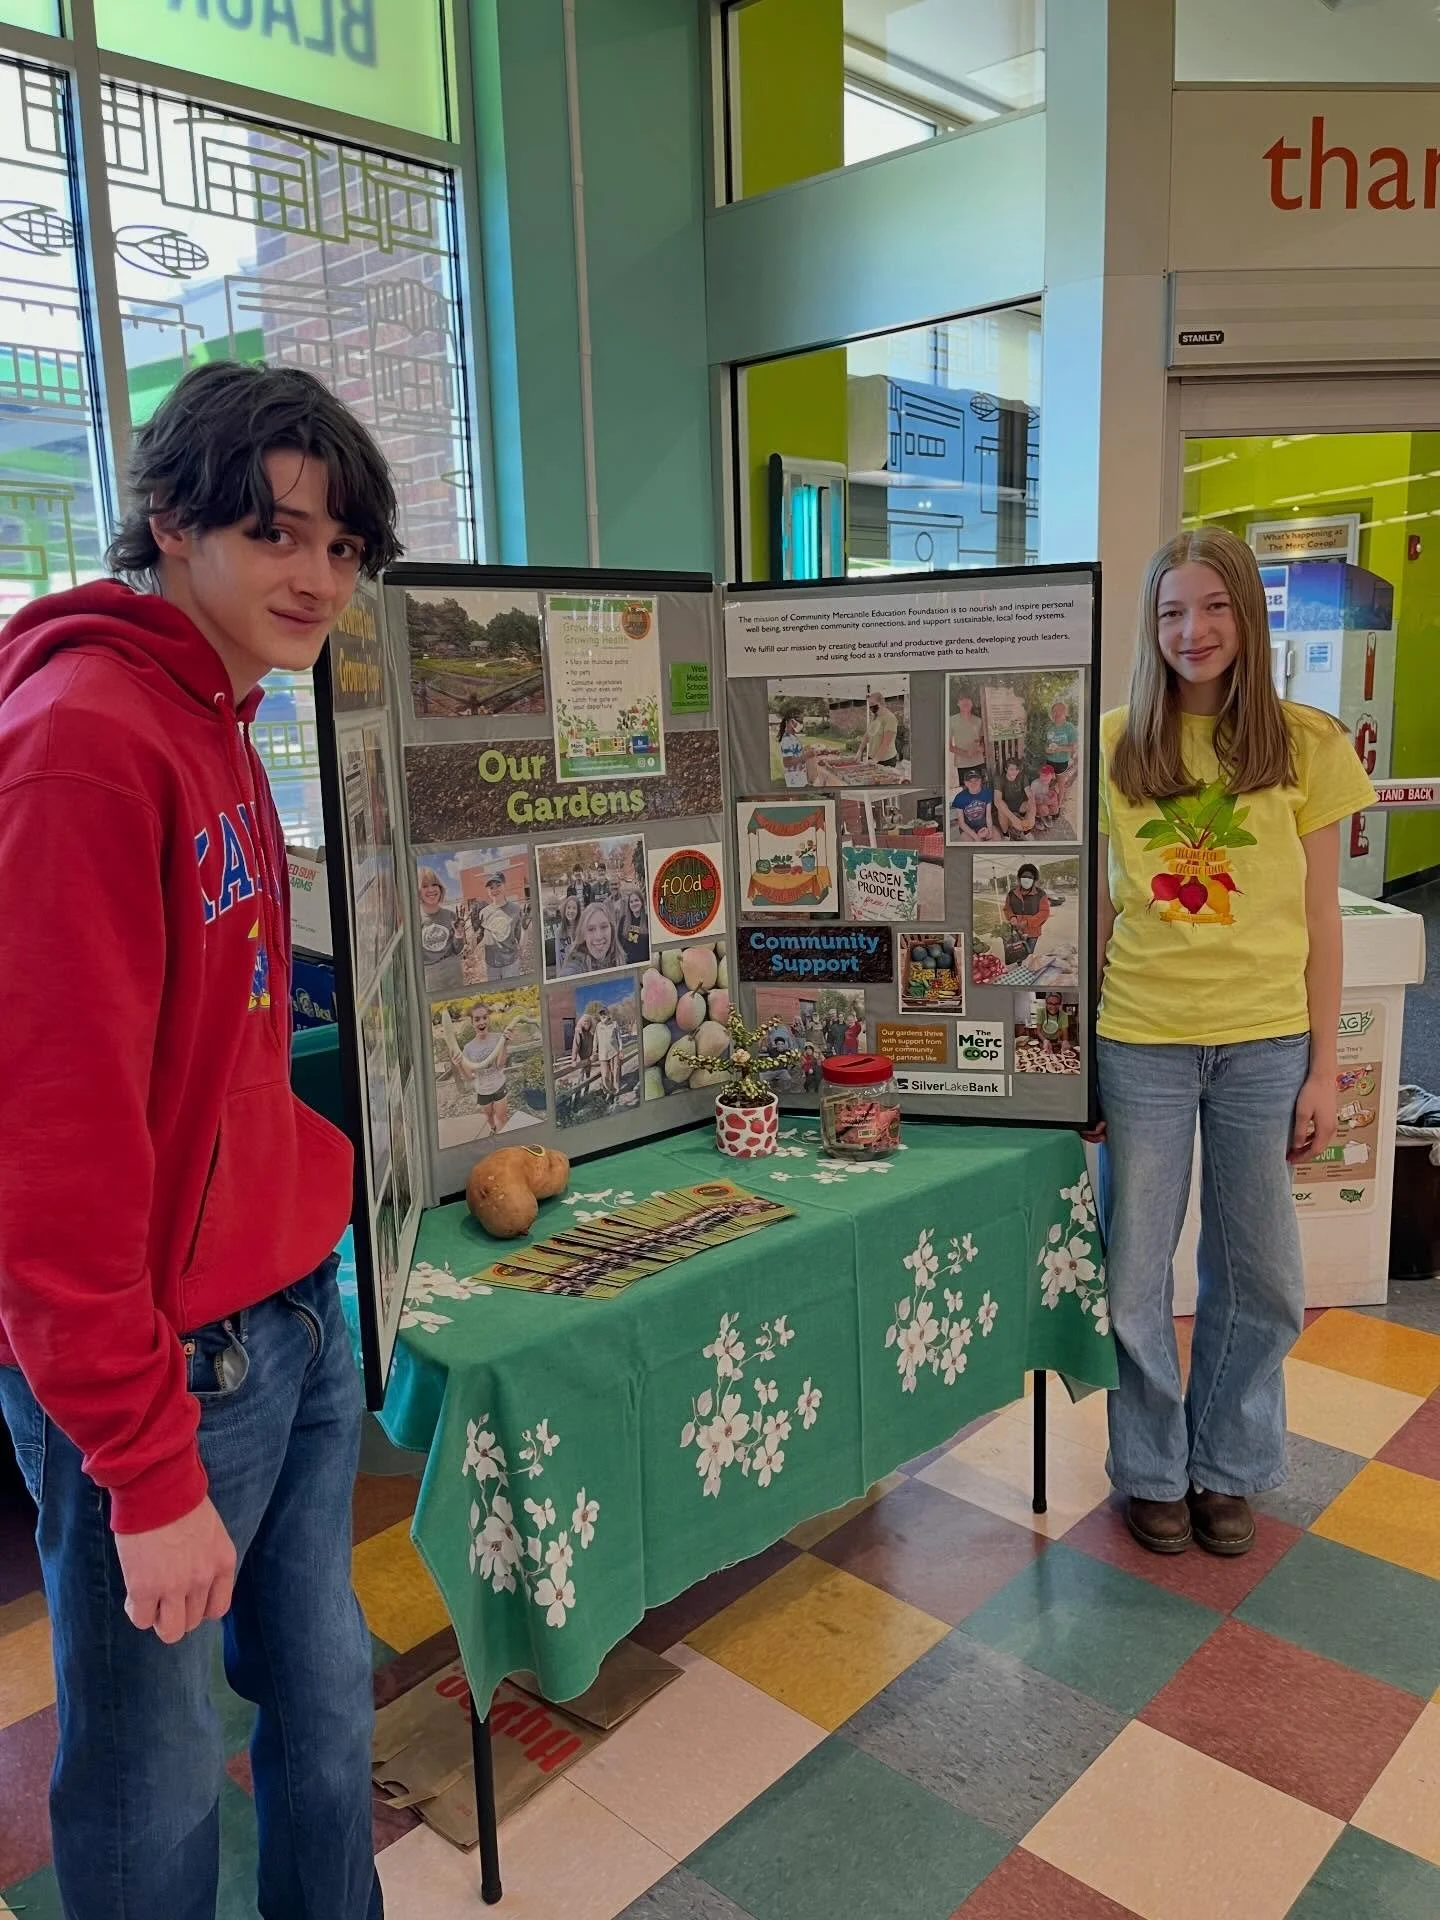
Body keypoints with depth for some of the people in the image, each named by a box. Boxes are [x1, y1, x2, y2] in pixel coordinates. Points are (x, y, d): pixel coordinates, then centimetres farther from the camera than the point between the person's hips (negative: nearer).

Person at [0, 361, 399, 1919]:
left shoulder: (215, 721, 10)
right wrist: (148, 1472, -17)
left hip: (297, 1310, 8)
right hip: (165, 1365, -8)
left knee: (324, 1700, 22)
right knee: (156, 1783, 12)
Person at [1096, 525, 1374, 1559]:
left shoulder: (1309, 744, 0)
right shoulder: (1114, 745, 1)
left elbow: (1320, 918, 2)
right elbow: (1097, 906, 4)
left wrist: (1323, 1066, 0)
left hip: (1266, 1043, 0)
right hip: (1140, 1038, 0)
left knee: (1257, 1276, 12)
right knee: (1136, 1272, 9)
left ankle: (1227, 1466, 34)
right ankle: (1153, 1471, 31)